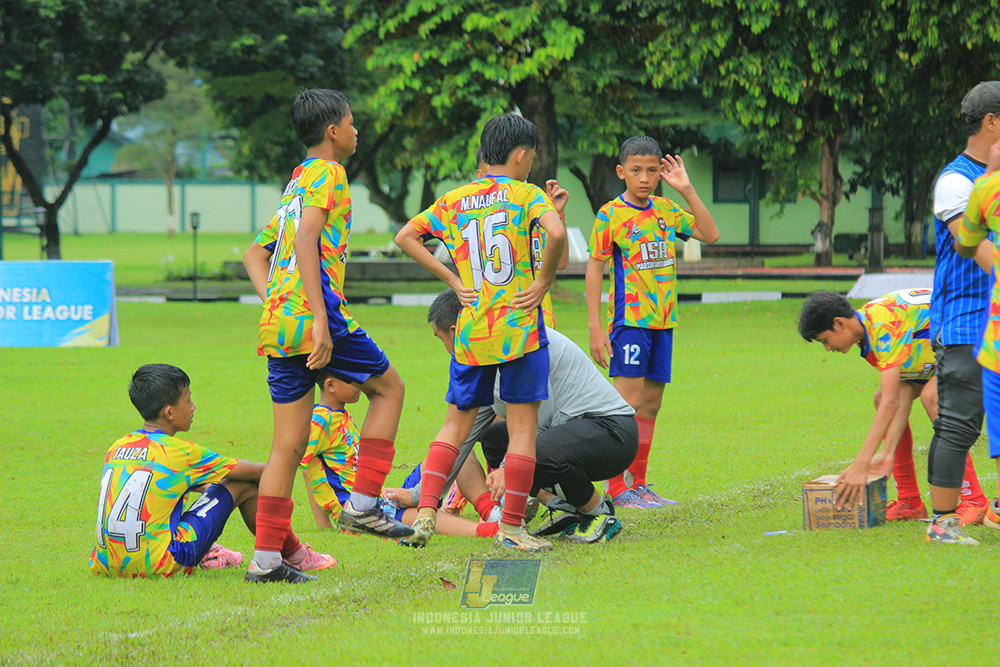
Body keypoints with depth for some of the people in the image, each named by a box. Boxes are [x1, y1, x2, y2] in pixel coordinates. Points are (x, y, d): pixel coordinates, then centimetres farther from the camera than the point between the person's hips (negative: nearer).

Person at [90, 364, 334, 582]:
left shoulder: (118, 448, 10)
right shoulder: (180, 453, -7)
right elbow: (247, 471, 6)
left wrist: (203, 488, 38)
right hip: (161, 564, -7)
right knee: (244, 486, 6)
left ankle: (207, 554, 43)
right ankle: (295, 557, 24)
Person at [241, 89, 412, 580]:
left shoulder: (295, 183, 24)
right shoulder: (328, 174, -3)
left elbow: (255, 255, 25)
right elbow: (306, 240, -18)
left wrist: (274, 301, 11)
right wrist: (321, 319, -24)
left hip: (277, 326, 8)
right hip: (315, 317, -8)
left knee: (288, 444, 7)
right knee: (387, 387, 11)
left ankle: (266, 554, 2)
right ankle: (361, 503, 3)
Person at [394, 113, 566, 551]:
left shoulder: (454, 200, 9)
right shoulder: (526, 195, -5)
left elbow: (405, 237, 8)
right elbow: (556, 233, -24)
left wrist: (452, 279, 7)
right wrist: (544, 280, -10)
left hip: (470, 332, 4)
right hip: (519, 328, -4)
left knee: (456, 424, 13)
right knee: (523, 428, 3)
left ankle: (426, 509, -1)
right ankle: (511, 526, 4)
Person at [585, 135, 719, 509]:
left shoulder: (666, 210, 9)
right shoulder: (611, 214, -6)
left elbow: (710, 235, 10)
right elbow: (595, 267, -5)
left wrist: (687, 191, 0)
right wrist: (594, 327, -10)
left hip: (663, 320, 6)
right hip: (629, 319, -6)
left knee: (651, 404, 8)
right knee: (629, 402, -11)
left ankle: (639, 484, 14)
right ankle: (616, 489, -9)